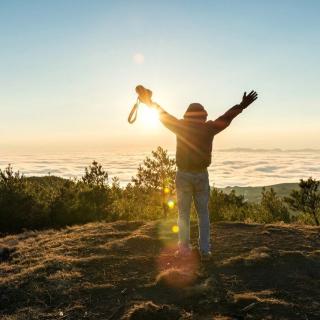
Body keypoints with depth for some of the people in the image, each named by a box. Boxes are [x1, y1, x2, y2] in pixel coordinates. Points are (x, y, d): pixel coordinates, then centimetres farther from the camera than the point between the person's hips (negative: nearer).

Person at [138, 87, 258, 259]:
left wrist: (150, 102, 24)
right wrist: (242, 105, 21)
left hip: (183, 175, 0)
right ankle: (204, 249, 7)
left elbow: (163, 114, 9)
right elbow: (226, 117, 8)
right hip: (201, 175, 1)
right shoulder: (208, 128, -2)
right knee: (203, 214, 9)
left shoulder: (181, 126, -3)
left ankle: (184, 248, 11)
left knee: (184, 213, 10)